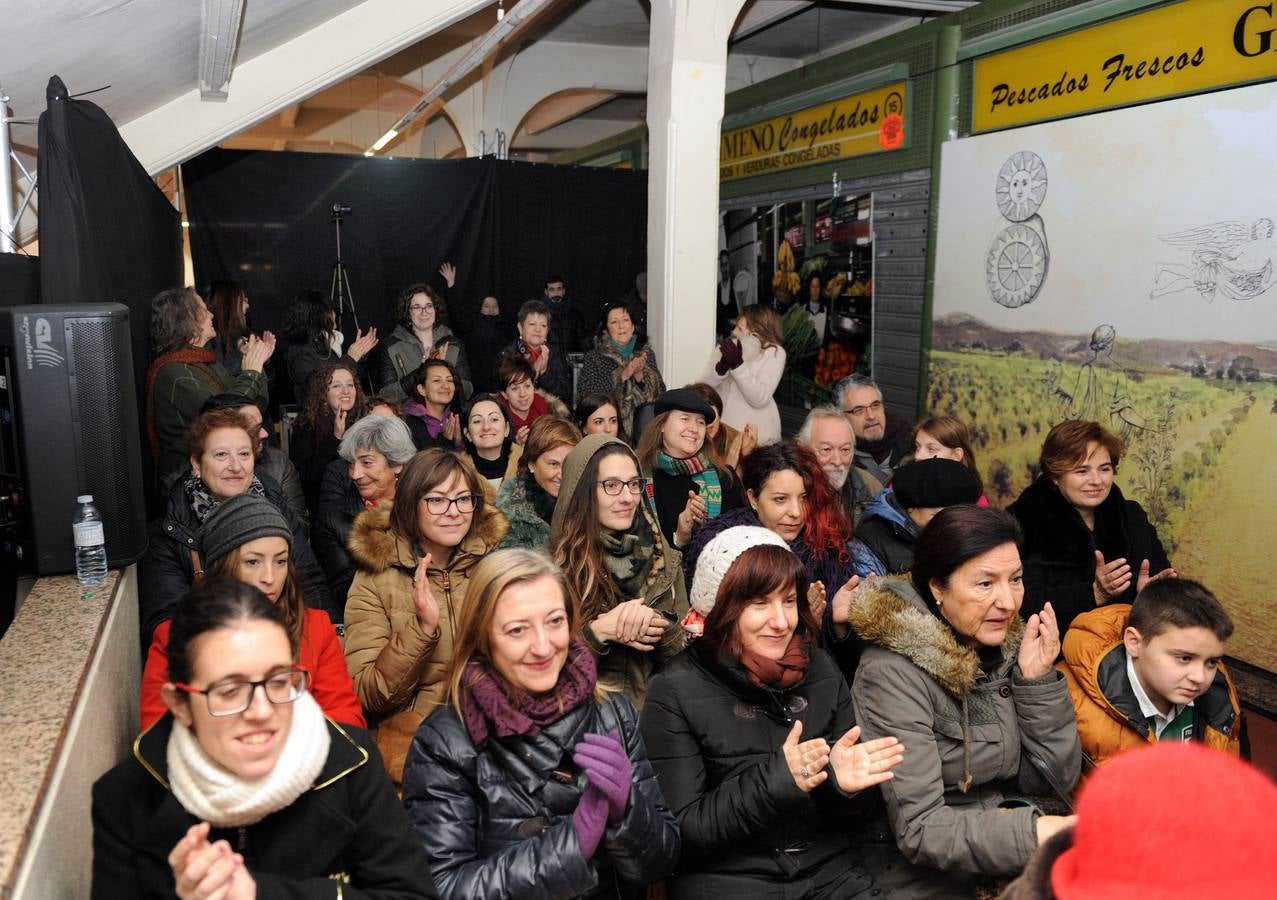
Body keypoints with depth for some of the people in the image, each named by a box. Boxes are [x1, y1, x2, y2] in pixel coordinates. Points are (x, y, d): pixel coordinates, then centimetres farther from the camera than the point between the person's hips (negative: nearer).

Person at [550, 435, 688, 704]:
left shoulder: (665, 561, 7)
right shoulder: (552, 565, -2)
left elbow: (686, 651, 6)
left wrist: (654, 621, -13)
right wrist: (599, 630, -17)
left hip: (654, 700, 3)